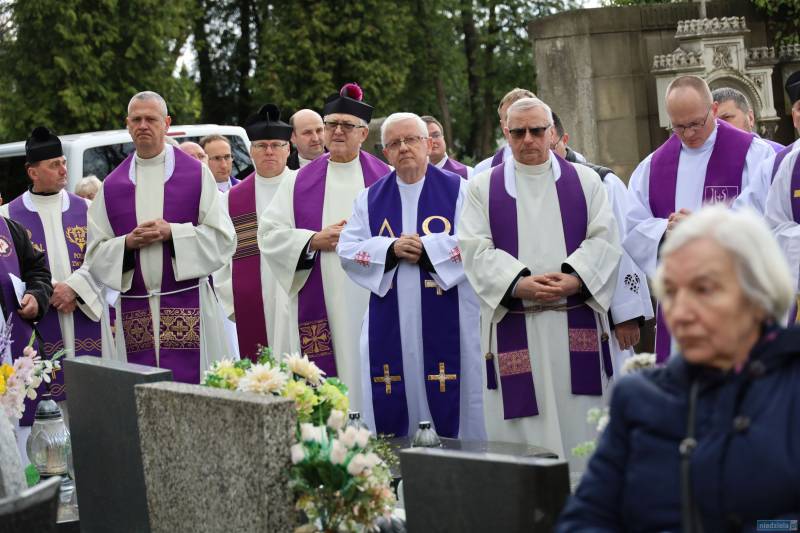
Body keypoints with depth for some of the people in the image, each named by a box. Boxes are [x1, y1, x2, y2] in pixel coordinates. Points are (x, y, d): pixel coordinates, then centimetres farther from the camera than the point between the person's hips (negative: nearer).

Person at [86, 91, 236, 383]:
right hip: (134, 312, 2)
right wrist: (128, 243, -10)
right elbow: (95, 252, 9)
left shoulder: (197, 174, 3)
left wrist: (172, 233, -13)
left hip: (189, 306, -2)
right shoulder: (111, 185, 10)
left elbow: (223, 238, -2)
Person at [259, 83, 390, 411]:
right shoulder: (300, 182, 11)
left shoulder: (384, 178, 7)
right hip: (319, 305, 1)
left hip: (370, 299, -1)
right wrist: (315, 240, -7)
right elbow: (270, 233, 5)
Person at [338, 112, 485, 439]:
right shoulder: (370, 198, 13)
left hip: (446, 321, -3)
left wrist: (426, 248, -14)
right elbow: (347, 250, 5)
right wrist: (391, 249, -11)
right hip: (389, 325, 3)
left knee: (451, 400, -4)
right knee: (390, 409, 1)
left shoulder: (458, 191, 4)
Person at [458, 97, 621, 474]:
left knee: (580, 421, 1)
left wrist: (574, 279, -16)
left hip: (577, 325, 1)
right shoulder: (483, 188, 10)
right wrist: (518, 284, -17)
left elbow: (604, 239, 2)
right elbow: (475, 249, -1)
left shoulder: (584, 181, 12)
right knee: (522, 425, -2)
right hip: (513, 327, -1)